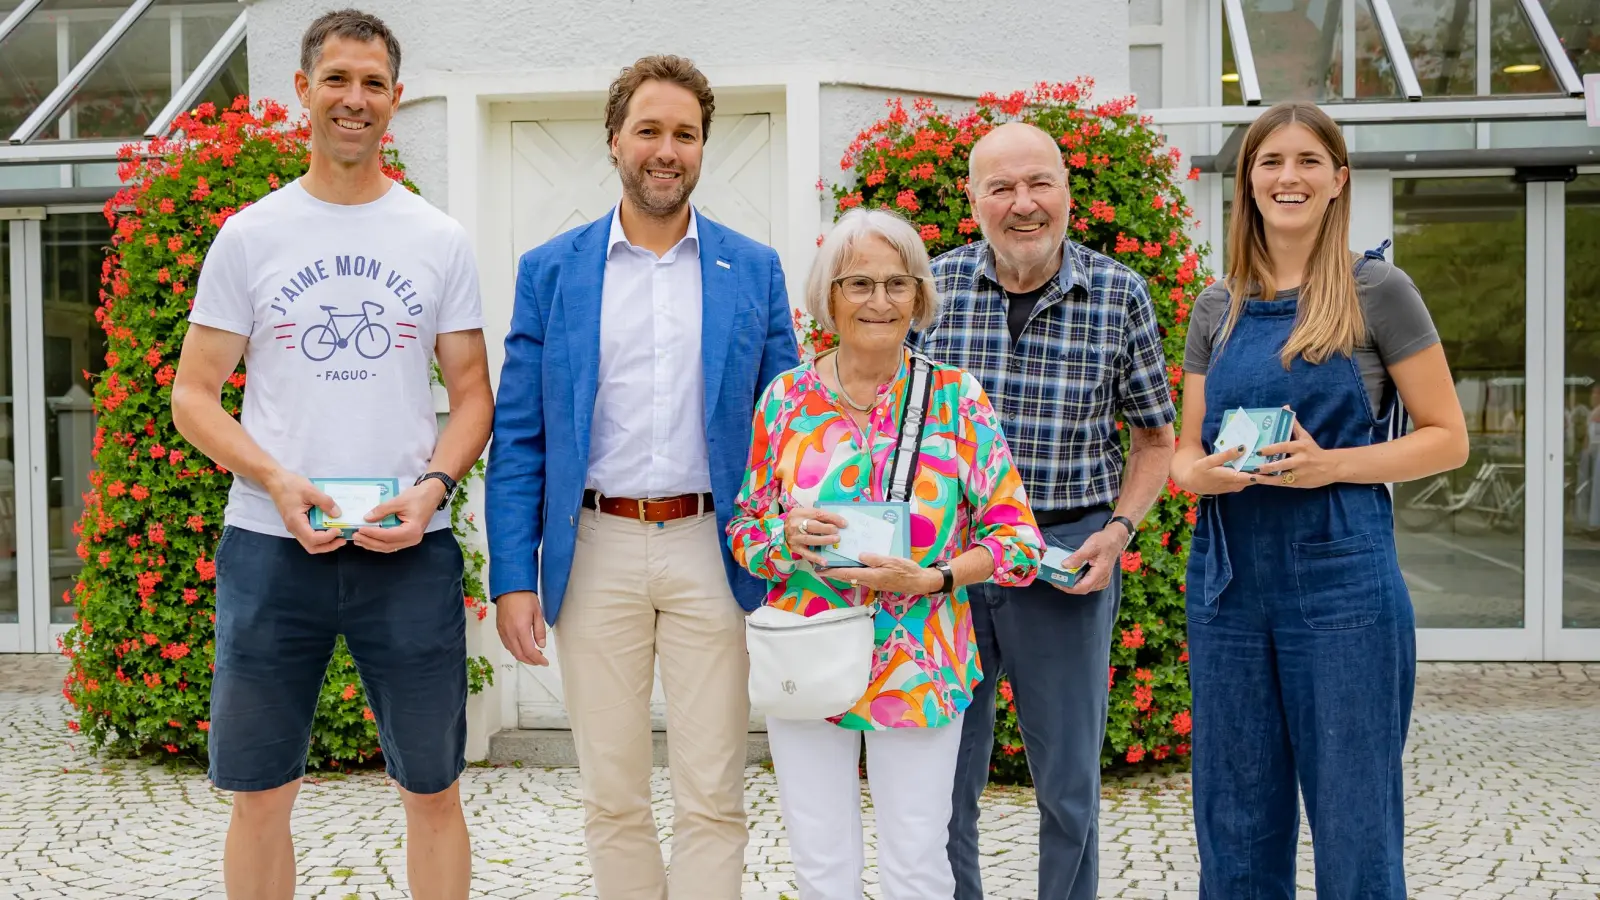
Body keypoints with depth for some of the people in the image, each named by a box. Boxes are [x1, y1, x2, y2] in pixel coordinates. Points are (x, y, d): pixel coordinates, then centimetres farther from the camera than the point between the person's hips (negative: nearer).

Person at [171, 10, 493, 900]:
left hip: (410, 551, 0)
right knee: (260, 791, 9)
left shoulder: (440, 240, 7)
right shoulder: (250, 236, 5)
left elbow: (474, 391, 8)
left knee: (434, 788, 8)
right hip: (270, 547, 0)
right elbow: (194, 395, 5)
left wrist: (433, 486, -11)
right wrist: (276, 479, -13)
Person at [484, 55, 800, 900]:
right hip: (595, 551, 1)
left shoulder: (754, 269, 6)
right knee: (612, 798, 10)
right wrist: (513, 578, -3)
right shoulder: (550, 271, 5)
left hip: (711, 552, 0)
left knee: (712, 800, 4)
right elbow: (518, 438, 3)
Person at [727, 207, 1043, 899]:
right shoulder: (786, 398, 1)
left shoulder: (956, 399, -4)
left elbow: (1018, 542, -4)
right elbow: (743, 530, 8)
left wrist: (927, 577, -18)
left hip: (918, 669, -1)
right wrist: (786, 537, -14)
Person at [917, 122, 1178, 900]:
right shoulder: (932, 287, -2)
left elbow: (1154, 437, 6)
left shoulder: (1119, 295, -3)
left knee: (1069, 784, 12)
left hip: (1068, 553, 0)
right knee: (942, 781, 11)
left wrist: (1118, 530, -9)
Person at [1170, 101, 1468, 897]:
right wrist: (1204, 472, -9)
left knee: (1355, 830, 2)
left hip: (1341, 583, -4)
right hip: (1229, 584, 4)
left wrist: (1329, 464, -17)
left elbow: (1447, 439, -2)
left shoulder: (1377, 293, -1)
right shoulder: (1217, 307, 10)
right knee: (1235, 833, 11)